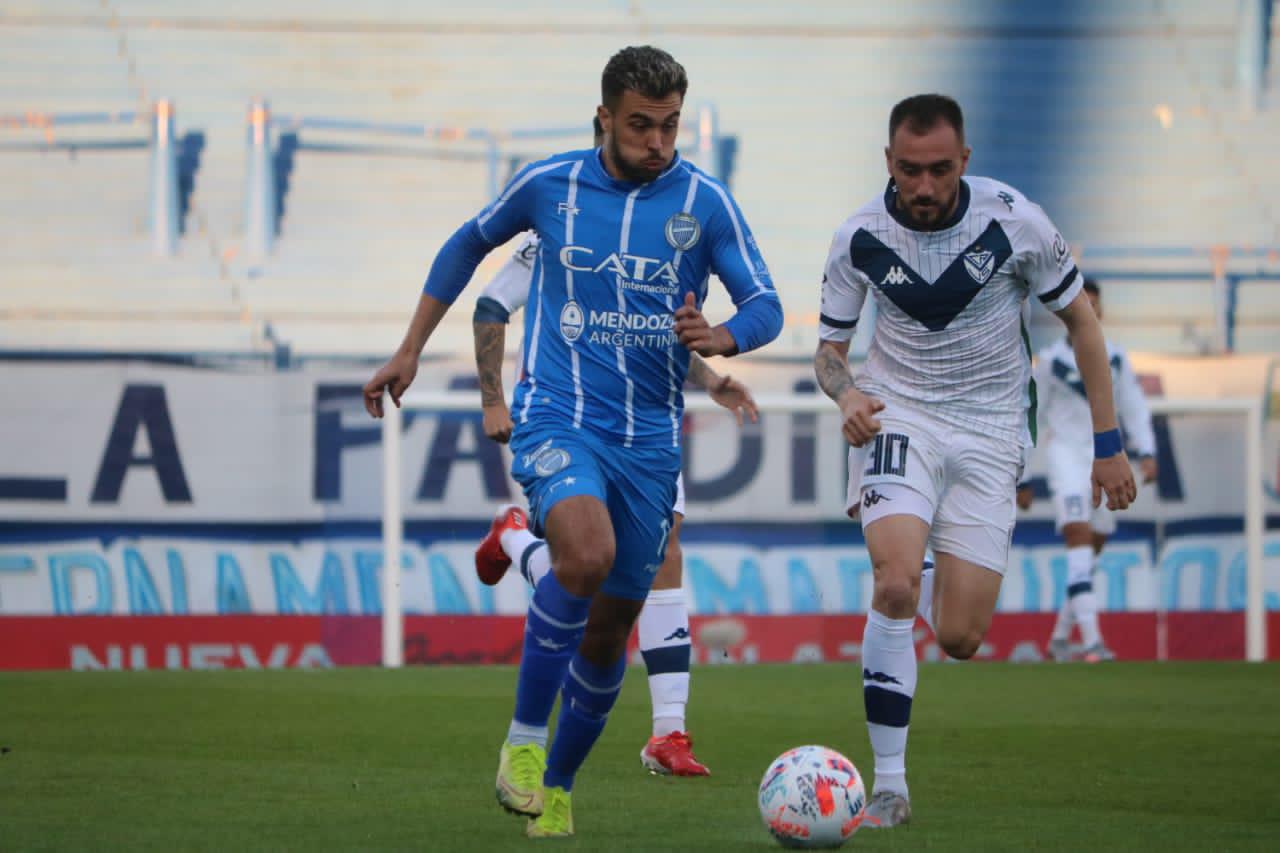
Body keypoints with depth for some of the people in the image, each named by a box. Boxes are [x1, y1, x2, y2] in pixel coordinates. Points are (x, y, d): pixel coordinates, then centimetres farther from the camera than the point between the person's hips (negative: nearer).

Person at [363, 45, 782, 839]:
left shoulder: (704, 201, -2)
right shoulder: (550, 183, -1)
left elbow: (766, 306, -4)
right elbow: (469, 244, 16)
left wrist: (721, 338, -27)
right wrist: (411, 350, 15)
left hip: (650, 438, 2)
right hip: (557, 416, -2)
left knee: (610, 630, 7)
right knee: (587, 555, -31)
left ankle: (555, 789, 29)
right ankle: (525, 735, -14)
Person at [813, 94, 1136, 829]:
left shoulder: (1014, 221, -13)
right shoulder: (861, 238, -10)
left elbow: (1080, 321, 0)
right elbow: (831, 346, 4)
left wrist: (1108, 445, 0)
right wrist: (847, 395, -20)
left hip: (989, 430, 0)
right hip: (898, 416, 0)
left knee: (959, 639, -4)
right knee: (895, 583, -27)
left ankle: (936, 591, 37)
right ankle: (889, 786, -20)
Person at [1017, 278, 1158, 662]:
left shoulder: (1115, 358, 9)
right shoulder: (1051, 360, -1)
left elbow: (1134, 408, 13)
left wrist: (1147, 453, -3)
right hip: (1066, 454, -4)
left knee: (1092, 553, 6)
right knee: (1079, 537, -19)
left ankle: (1060, 637, 20)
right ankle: (1091, 640, -27)